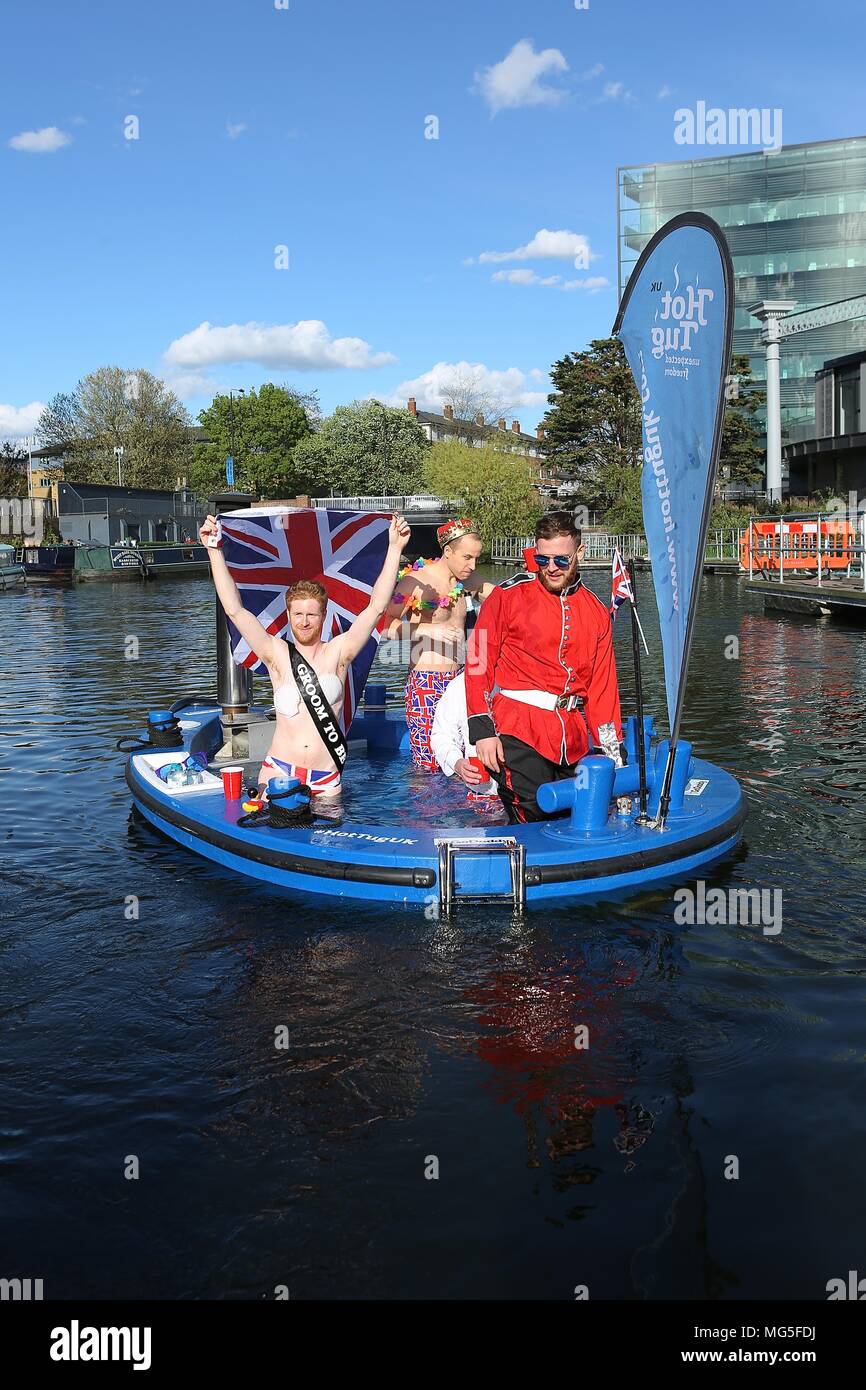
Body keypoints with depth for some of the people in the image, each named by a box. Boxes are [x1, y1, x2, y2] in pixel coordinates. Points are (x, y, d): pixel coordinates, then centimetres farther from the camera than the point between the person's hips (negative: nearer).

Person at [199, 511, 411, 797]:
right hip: (278, 770, -1)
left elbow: (376, 607, -2)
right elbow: (235, 610, -3)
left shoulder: (337, 653, 4)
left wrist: (395, 549, -7)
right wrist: (215, 552, -8)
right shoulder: (278, 655, 3)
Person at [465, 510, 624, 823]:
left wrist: (612, 750, 12)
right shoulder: (510, 595, -1)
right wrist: (482, 729, -10)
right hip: (518, 730, -5)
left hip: (572, 739, 5)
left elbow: (602, 686, 16)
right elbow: (478, 662, -3)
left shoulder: (596, 612, 13)